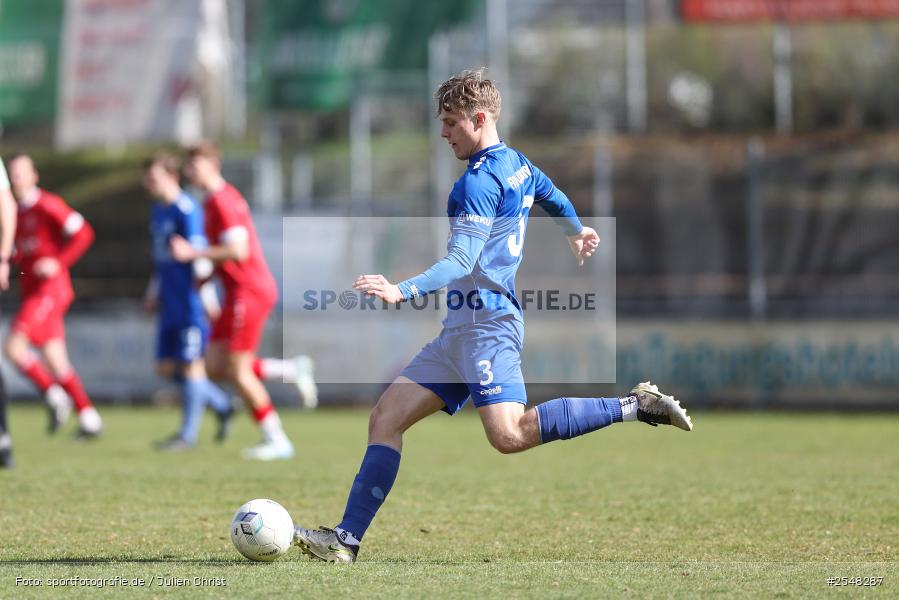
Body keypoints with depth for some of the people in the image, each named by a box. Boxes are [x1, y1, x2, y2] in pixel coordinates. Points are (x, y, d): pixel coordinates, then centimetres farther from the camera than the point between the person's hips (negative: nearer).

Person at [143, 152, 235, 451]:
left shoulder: (187, 211, -14)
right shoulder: (157, 211, 14)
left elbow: (199, 256, -19)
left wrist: (206, 294, -22)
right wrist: (154, 291, 26)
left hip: (190, 303, -10)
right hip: (170, 304, 10)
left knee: (191, 364, -3)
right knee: (166, 366, 9)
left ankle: (188, 434, 4)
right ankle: (222, 405, 23)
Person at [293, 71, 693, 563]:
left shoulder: (480, 181, -12)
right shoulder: (517, 164, 17)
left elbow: (462, 262, -21)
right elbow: (554, 198, 37)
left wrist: (403, 291, -32)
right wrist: (576, 233, 58)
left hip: (487, 324, -11)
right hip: (460, 333, 11)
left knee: (510, 435, -24)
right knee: (386, 419, 3)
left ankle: (635, 406, -13)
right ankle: (345, 540, -2)